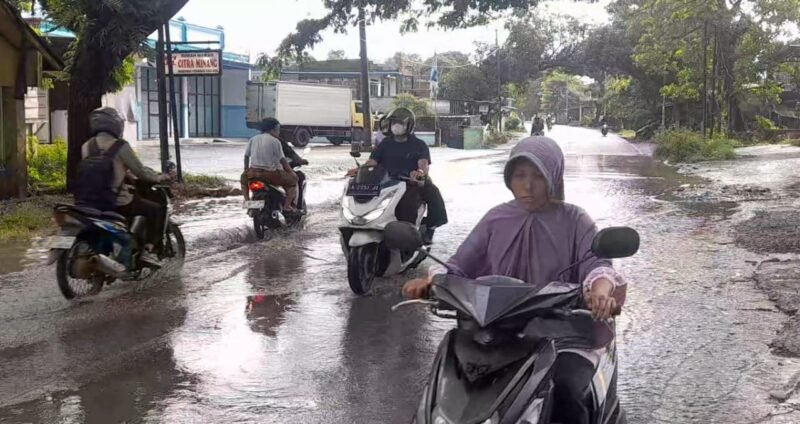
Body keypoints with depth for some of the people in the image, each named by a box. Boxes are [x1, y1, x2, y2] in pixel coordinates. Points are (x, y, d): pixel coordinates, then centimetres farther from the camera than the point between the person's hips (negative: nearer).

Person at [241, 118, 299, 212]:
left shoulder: (253, 139, 8)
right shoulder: (275, 141, -6)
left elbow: (246, 156, 11)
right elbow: (282, 160, -5)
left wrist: (246, 170, 26)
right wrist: (291, 172, 6)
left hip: (253, 172, 5)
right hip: (270, 174, -5)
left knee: (244, 177, 37)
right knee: (293, 179, 12)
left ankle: (247, 200, 24)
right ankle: (287, 205, 4)